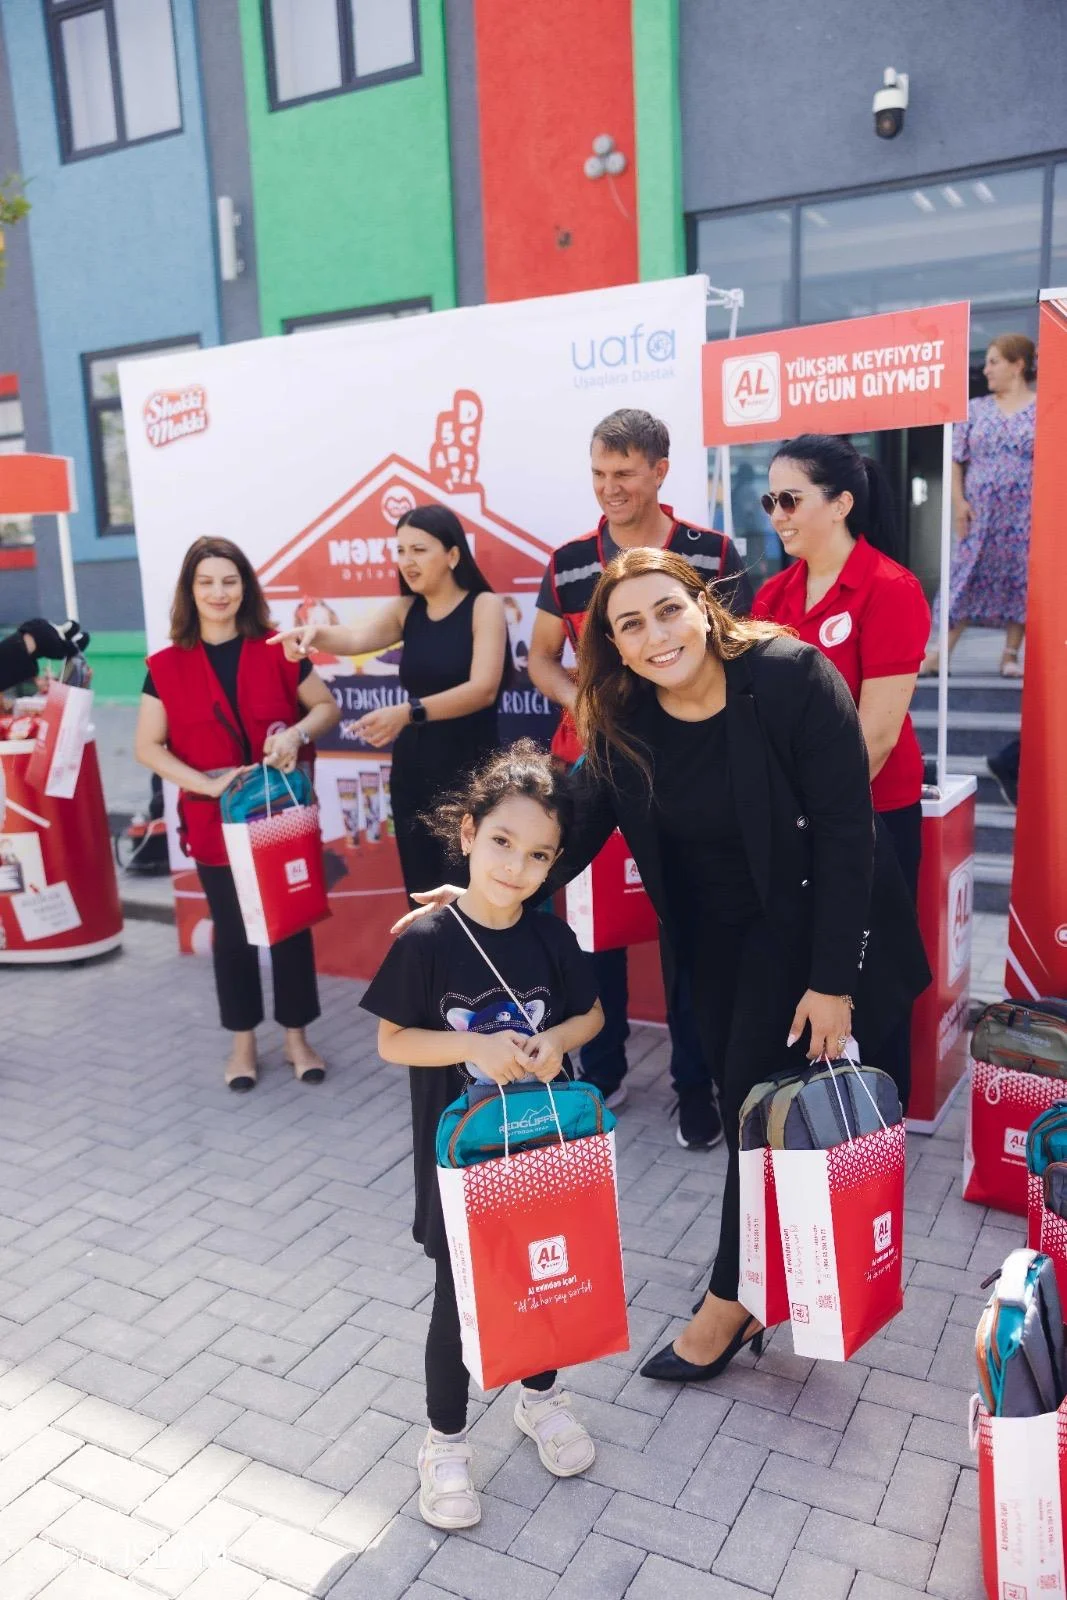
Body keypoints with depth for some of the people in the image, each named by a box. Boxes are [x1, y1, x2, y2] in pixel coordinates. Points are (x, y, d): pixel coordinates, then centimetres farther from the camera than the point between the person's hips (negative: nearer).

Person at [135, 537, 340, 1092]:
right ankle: (243, 1041, 28)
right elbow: (147, 746, -3)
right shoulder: (167, 666, -2)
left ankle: (297, 1038, 24)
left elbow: (328, 707, 5)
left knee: (291, 924, 8)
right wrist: (206, 783, -17)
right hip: (214, 821, 0)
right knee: (233, 932, 12)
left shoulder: (277, 653, -2)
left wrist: (297, 732, -17)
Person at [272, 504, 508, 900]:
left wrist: (409, 712, -32)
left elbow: (483, 689, -19)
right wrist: (317, 633, -31)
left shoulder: (485, 605, -7)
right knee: (423, 893, 11)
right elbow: (356, 639, -9)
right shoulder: (405, 610, 8)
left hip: (472, 771, -5)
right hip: (413, 771, 5)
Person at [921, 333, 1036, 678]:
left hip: (1025, 515, -1)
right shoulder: (975, 409, 9)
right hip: (979, 513, 1)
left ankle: (1011, 655, 9)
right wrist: (958, 501, -4)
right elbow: (956, 460, 8)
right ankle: (940, 653, 2)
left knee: (1021, 580, 1)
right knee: (966, 578, 0)